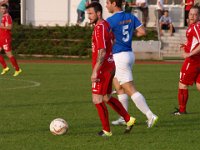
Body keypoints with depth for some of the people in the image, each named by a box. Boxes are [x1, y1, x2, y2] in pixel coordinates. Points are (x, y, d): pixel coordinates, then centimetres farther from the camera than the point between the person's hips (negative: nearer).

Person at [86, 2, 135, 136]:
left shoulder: (100, 28, -18)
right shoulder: (106, 25, 11)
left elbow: (102, 52, -25)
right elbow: (113, 43, 22)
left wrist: (95, 71, -26)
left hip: (102, 70, -10)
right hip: (110, 67, 10)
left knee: (97, 100, -4)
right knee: (107, 98, 19)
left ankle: (106, 131, 2)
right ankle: (129, 119, 22)